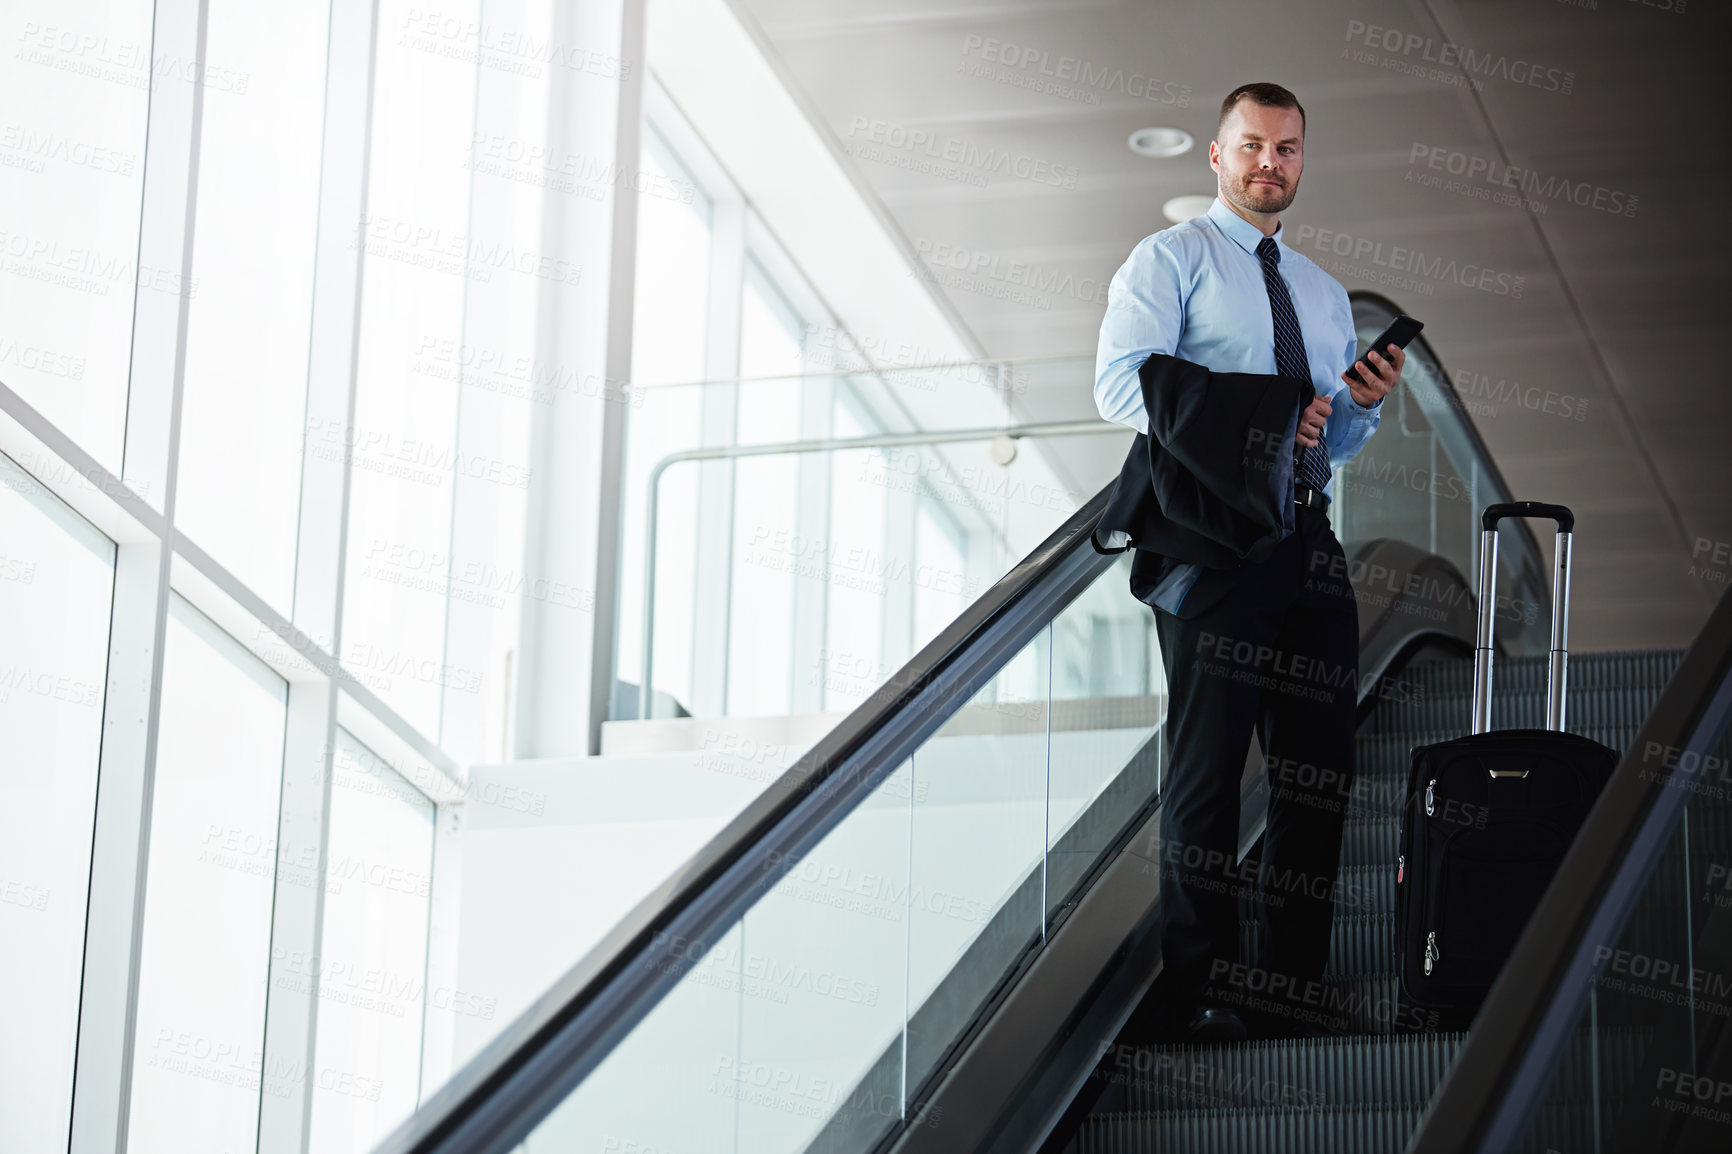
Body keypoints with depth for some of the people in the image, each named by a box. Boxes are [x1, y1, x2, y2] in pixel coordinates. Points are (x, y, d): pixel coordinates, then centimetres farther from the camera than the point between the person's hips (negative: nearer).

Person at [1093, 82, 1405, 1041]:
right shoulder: (1171, 259, 5)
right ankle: (1198, 991, 0)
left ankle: (1296, 983, 11)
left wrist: (1363, 403, 1)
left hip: (1309, 543, 6)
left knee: (1320, 772, 4)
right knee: (1207, 769, -5)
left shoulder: (1326, 294, 24)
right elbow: (1120, 384, -10)